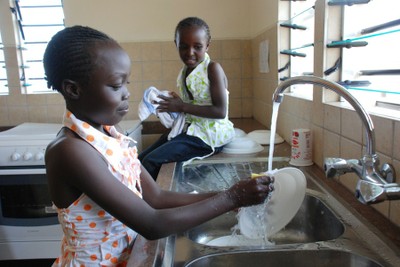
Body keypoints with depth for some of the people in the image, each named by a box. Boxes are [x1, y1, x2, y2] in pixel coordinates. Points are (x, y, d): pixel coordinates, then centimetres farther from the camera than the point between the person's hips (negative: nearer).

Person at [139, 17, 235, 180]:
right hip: (188, 128, 8)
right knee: (141, 159, 6)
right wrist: (171, 106, -6)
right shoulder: (184, 73, 8)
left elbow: (220, 111, -20)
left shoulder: (213, 69, -14)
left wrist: (182, 107, -20)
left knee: (151, 162, -18)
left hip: (208, 135, -8)